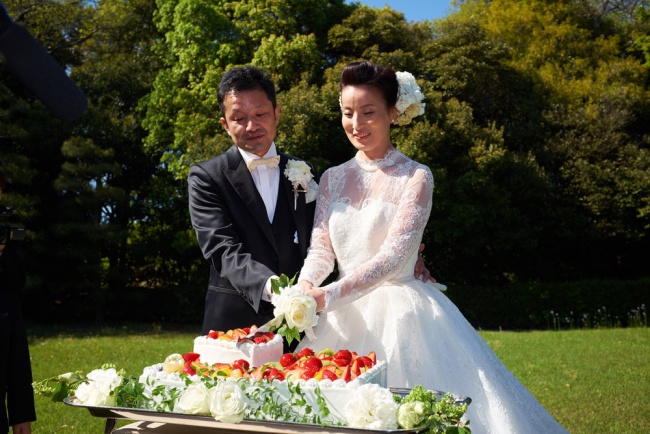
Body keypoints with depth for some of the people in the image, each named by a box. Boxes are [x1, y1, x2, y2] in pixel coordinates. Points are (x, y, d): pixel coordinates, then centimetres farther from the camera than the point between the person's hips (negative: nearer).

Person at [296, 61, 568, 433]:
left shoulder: (416, 177, -6)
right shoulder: (333, 178, 10)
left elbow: (394, 256, -17)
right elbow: (321, 248, 2)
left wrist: (328, 296, -27)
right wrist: (304, 287, -20)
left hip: (401, 316, -4)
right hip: (345, 319, 4)